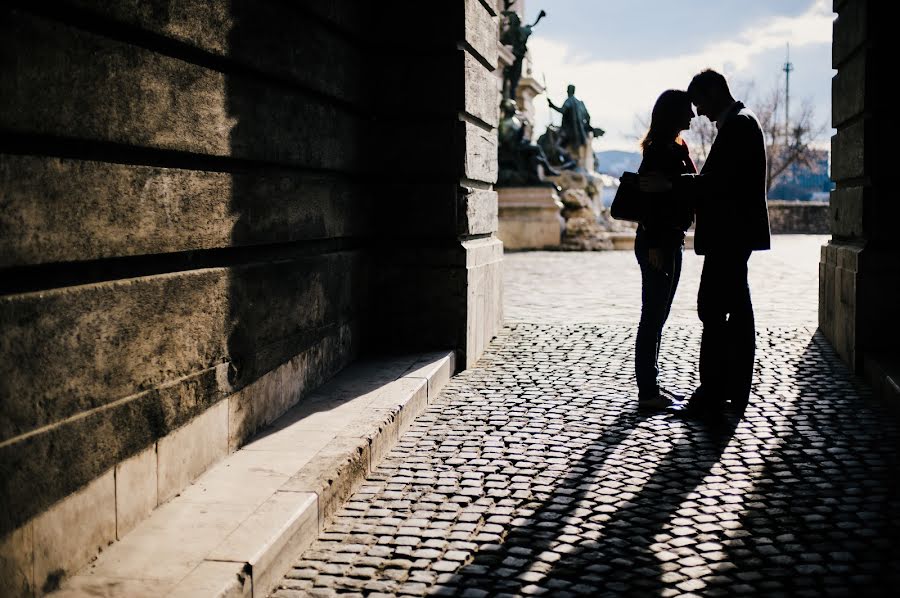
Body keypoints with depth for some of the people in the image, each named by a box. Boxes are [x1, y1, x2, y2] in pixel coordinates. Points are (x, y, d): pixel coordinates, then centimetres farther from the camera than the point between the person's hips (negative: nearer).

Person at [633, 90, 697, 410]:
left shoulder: (675, 147, 16)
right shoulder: (660, 149, -13)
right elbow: (648, 197, -19)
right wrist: (654, 244, -22)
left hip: (671, 240, 10)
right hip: (658, 243, -10)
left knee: (657, 315, 13)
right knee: (653, 315, -6)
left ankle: (650, 386, 21)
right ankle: (647, 391, 0)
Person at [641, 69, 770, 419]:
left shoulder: (738, 125, -13)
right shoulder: (740, 122, 18)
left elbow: (719, 180, -22)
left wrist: (669, 184, -20)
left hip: (729, 236, -11)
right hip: (734, 235, 11)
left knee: (712, 312, -10)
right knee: (737, 311, 13)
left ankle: (711, 398, -7)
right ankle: (734, 392, 20)